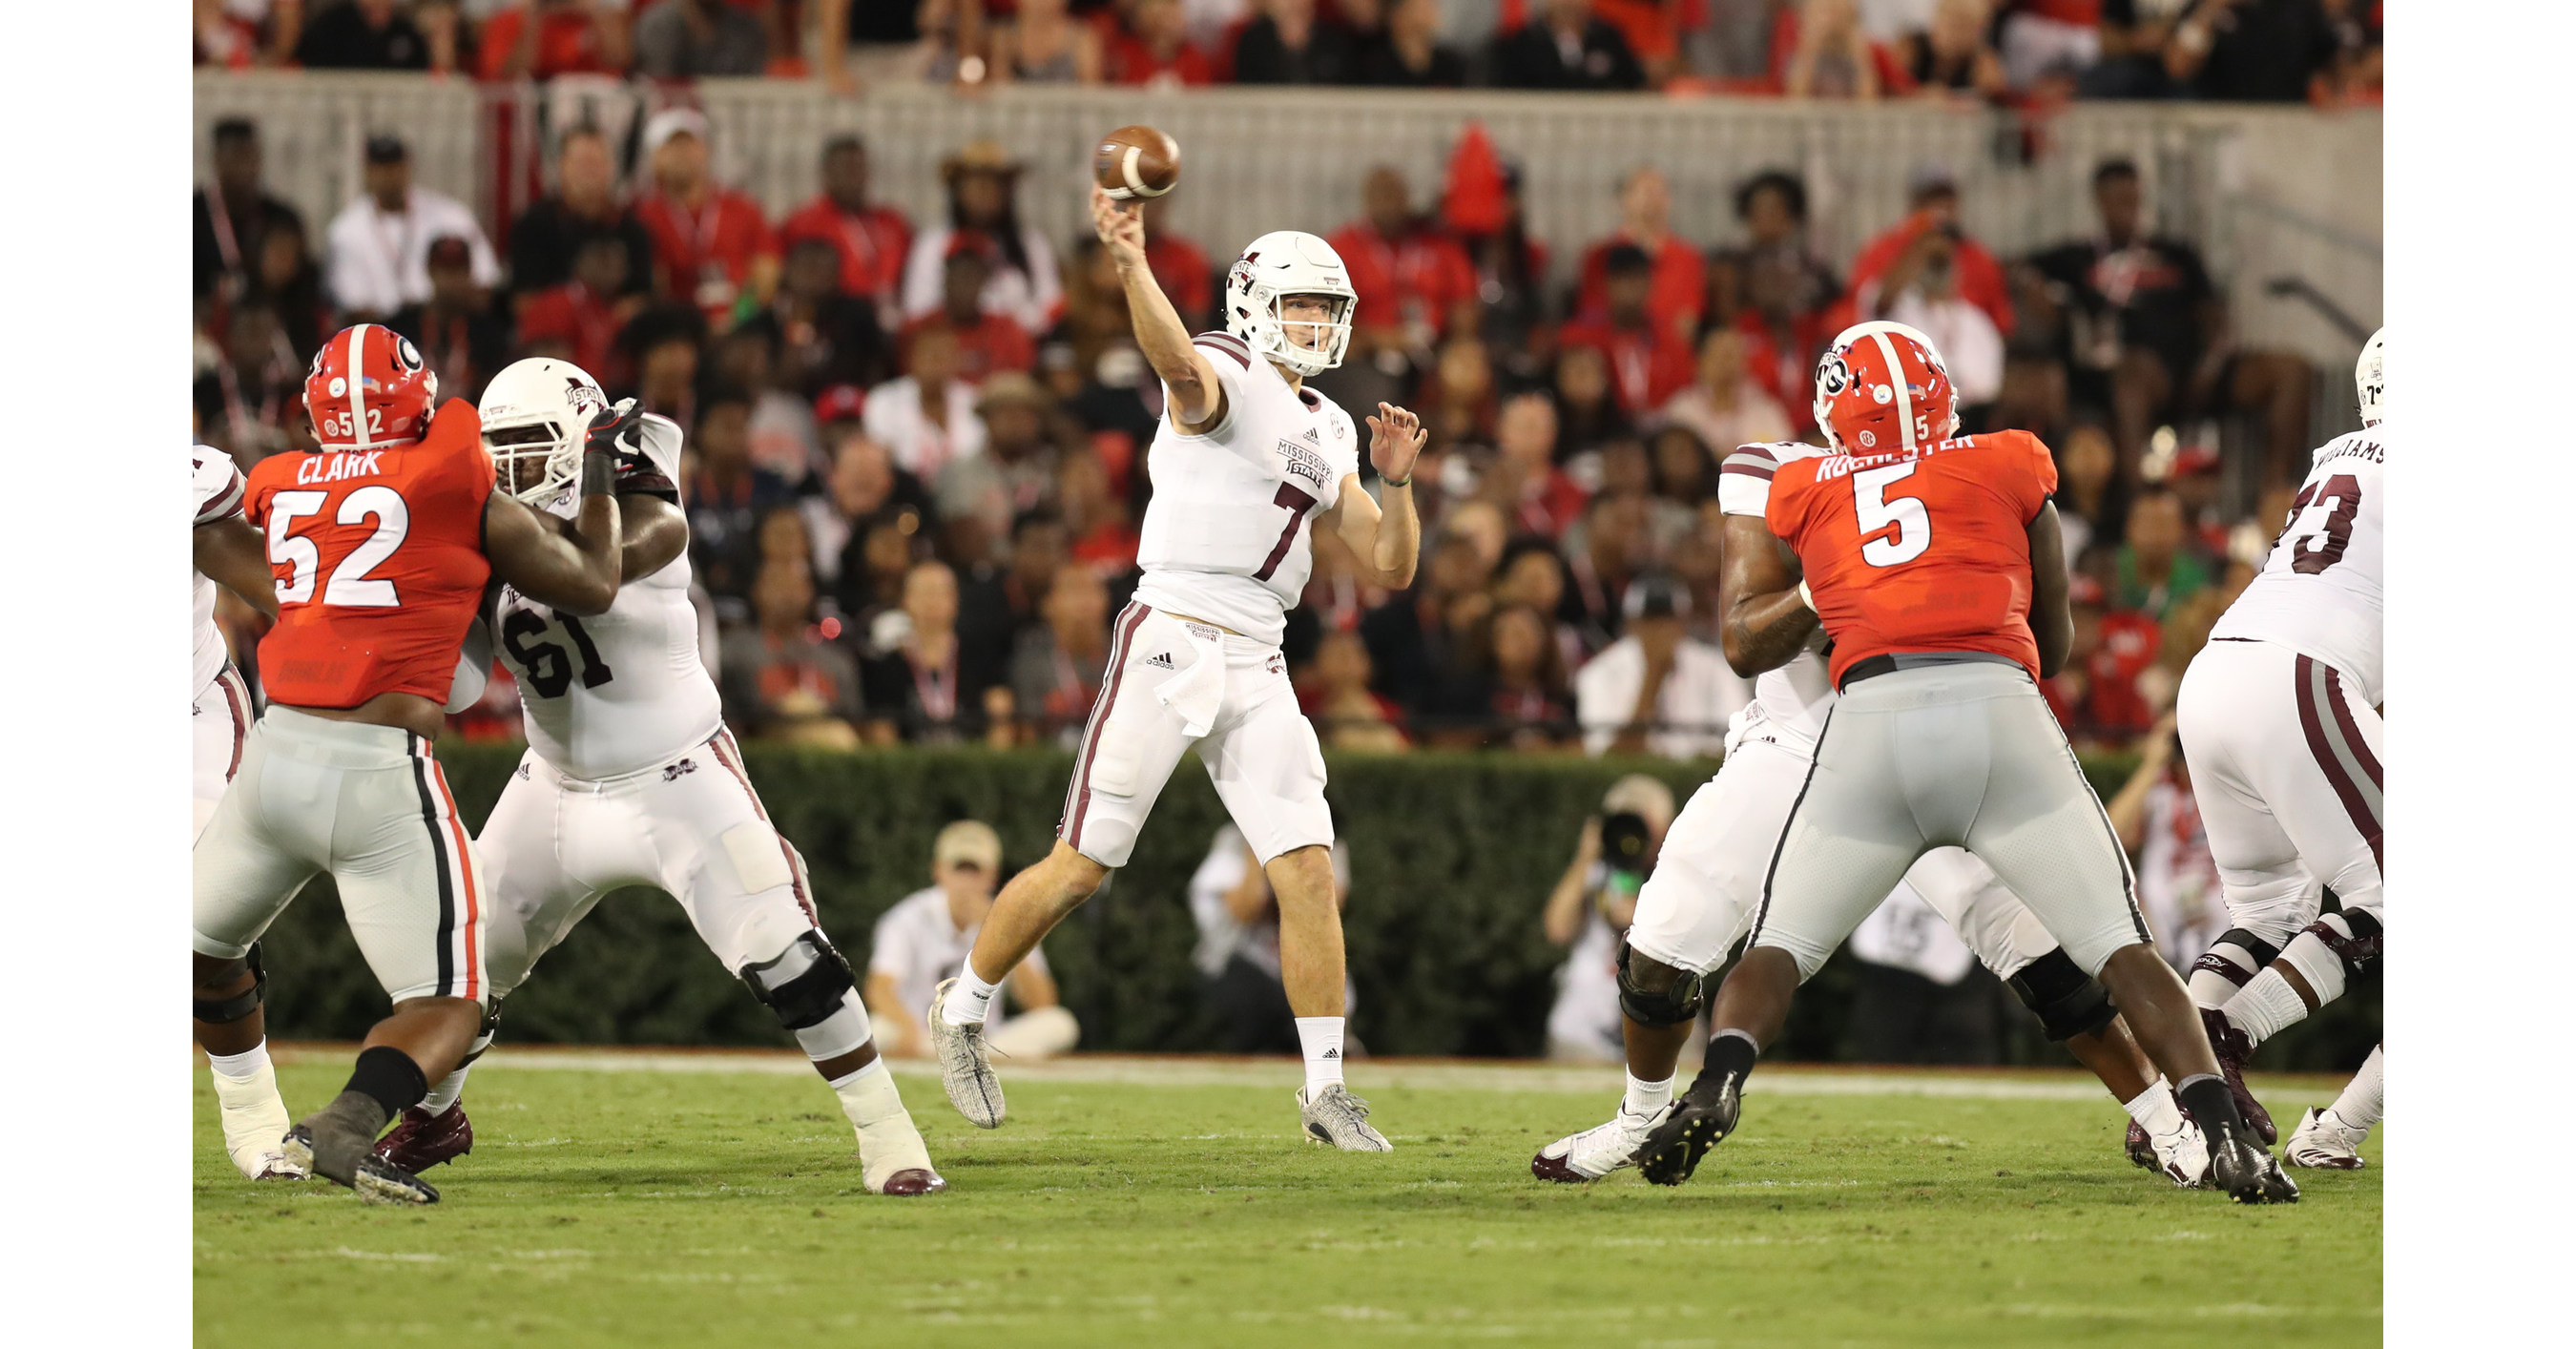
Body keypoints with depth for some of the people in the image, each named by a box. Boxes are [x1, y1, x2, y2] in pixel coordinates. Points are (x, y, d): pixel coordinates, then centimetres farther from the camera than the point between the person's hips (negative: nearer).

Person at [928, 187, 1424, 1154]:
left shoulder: (1327, 432, 18)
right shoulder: (1224, 376, -5)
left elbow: (1388, 571, 19)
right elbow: (1177, 361, -31)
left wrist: (1395, 484, 0)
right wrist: (1130, 265, -51)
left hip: (1256, 667, 6)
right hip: (1172, 637, -6)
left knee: (1309, 873, -4)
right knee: (1082, 866, -1)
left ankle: (1325, 1088, 1)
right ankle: (963, 1010, 20)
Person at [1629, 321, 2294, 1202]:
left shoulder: (1808, 493, 22)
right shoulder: (2009, 469, 21)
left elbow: (1747, 645, 29)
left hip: (1871, 720, 0)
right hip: (2001, 711, 0)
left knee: (1778, 953, 11)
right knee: (2121, 950, 4)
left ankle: (1718, 1085, -17)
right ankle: (2223, 1135, -12)